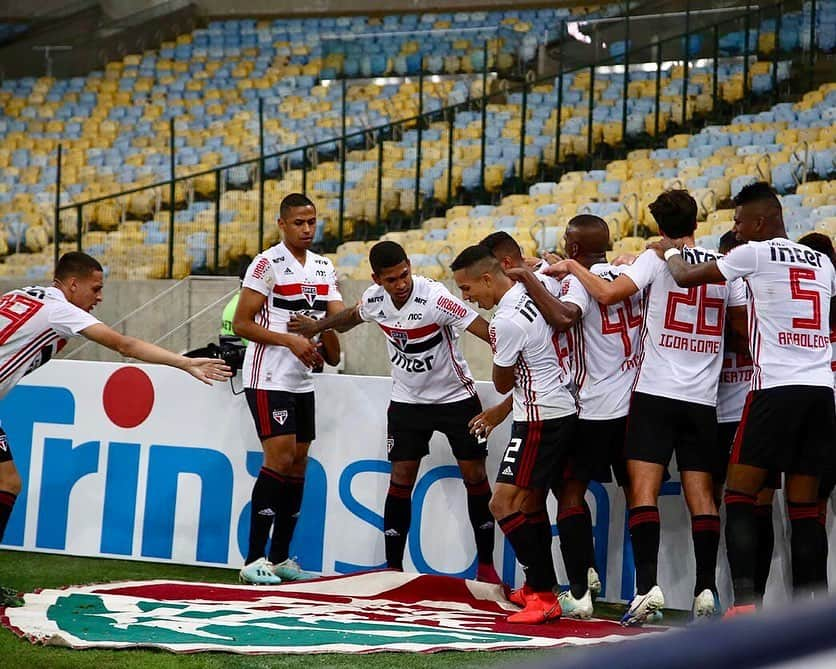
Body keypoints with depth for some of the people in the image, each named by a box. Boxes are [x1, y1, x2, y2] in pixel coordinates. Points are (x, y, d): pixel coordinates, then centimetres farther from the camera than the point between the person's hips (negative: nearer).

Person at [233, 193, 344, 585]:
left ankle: (281, 558, 15)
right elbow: (241, 323, -12)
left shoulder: (324, 268, 12)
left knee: (298, 465, 7)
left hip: (303, 381, 8)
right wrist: (290, 340, -19)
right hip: (268, 378, -8)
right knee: (279, 459, -15)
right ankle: (254, 560, -13)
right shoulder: (268, 264, -10)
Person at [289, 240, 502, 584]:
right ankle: (393, 566, 5)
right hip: (407, 399, 4)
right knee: (402, 475, -2)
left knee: (474, 474, -2)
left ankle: (486, 565, 9)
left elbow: (484, 330, -34)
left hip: (455, 397, -3)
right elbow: (352, 316, 16)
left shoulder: (434, 297, -27)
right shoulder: (374, 298, -10)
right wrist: (316, 326, 26)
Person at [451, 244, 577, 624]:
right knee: (529, 503, 18)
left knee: (503, 505, -10)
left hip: (540, 419, -10)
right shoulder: (531, 291, 5)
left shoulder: (506, 322, -20)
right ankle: (539, 587, 27)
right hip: (560, 410, 10)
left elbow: (503, 384, -7)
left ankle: (544, 596, -11)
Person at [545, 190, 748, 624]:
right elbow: (745, 324, 13)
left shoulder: (658, 258, -3)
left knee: (644, 488, -7)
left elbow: (608, 294, -14)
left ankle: (647, 585, -19)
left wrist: (572, 267, 1)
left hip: (656, 393, -4)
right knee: (701, 495, 5)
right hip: (704, 398, 4)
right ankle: (706, 589, -2)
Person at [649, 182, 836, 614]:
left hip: (776, 388, -6)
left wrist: (670, 252, 26)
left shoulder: (755, 254, -2)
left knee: (739, 494, 0)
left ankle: (744, 599, -12)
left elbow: (685, 277, 5)